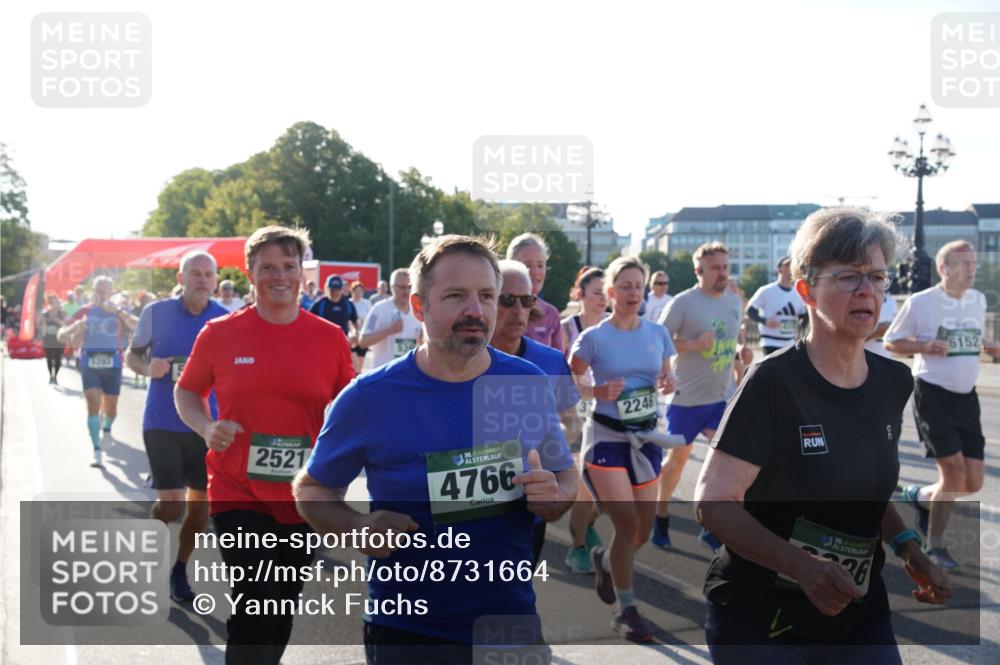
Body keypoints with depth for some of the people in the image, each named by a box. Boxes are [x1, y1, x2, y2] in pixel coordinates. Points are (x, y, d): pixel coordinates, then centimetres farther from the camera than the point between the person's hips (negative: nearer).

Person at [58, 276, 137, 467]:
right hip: (89, 365, 0)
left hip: (113, 365, 0)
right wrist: (76, 326, -17)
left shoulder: (118, 313, 3)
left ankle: (106, 428, 45)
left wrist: (117, 311, -29)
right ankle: (96, 451, -12)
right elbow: (61, 336, 4)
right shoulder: (84, 312, 5)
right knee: (93, 404, -14)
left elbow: (137, 326, -17)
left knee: (110, 409, 9)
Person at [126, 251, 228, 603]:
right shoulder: (155, 313, -5)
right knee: (172, 505, -8)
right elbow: (132, 355, 6)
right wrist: (147, 368, -15)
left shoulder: (227, 320, -3)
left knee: (200, 505, 9)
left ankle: (179, 571, 29)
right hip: (163, 424, -2)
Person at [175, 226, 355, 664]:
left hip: (303, 500, 3)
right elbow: (186, 392, 8)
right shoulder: (219, 333, -4)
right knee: (254, 609, -13)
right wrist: (206, 428, -11)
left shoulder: (330, 338, -2)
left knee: (281, 612, 17)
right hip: (238, 495, -2)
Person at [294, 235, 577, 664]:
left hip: (515, 621, 3)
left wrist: (554, 498, -12)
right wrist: (358, 528, -18)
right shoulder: (369, 398, -10)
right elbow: (311, 489, 1)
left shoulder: (530, 386, -3)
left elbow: (566, 476, 10)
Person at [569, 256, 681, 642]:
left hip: (646, 438, 5)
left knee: (643, 531, 9)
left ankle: (604, 561, 42)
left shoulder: (657, 333, 3)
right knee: (627, 524, -12)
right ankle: (626, 610, 3)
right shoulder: (594, 338, -9)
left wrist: (667, 383, -10)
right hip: (607, 438, -5)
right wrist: (598, 391, -22)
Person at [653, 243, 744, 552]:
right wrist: (693, 344, -24)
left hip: (724, 398, 4)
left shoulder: (735, 301, 5)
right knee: (678, 457, 11)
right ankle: (661, 517, 31)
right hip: (688, 398, -4)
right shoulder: (683, 303, -13)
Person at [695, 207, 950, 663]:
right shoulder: (773, 382, -18)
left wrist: (906, 545, 1)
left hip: (860, 617, 6)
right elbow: (713, 502, -20)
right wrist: (804, 567, -31)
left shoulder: (894, 383, 2)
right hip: (760, 627, -6)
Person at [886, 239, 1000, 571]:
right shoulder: (920, 302, -9)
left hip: (966, 397, 6)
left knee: (973, 481, 2)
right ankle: (934, 546, 7)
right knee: (954, 471, -12)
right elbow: (891, 341, -1)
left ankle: (919, 496, 31)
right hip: (933, 394, -6)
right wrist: (925, 347, -18)